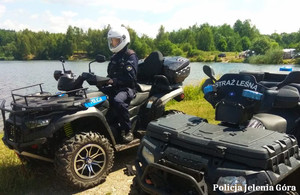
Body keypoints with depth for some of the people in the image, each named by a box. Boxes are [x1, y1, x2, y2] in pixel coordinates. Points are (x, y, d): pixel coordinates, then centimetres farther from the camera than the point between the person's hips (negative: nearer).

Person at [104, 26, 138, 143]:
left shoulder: (130, 55, -6)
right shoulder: (115, 57, 20)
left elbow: (130, 77, -18)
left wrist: (113, 80, -24)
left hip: (128, 88, -8)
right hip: (115, 87, 8)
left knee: (117, 101, -38)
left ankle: (127, 130, -25)